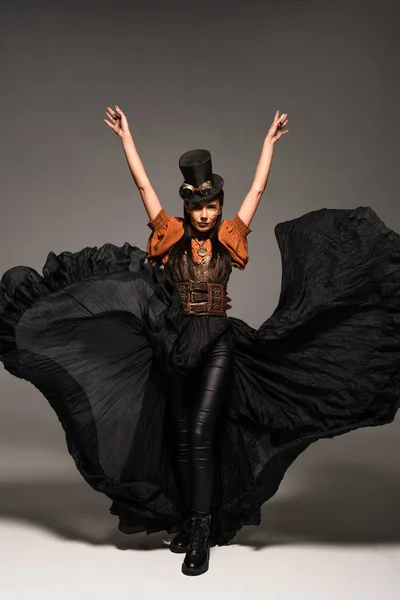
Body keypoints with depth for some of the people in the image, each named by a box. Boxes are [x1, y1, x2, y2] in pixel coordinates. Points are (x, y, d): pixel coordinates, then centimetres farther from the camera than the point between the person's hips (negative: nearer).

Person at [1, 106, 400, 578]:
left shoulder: (230, 237, 2)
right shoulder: (170, 236, 1)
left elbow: (258, 188, 9)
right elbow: (142, 184, 5)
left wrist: (270, 139, 16)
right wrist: (125, 135, 9)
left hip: (219, 343, -1)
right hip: (176, 344, 2)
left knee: (202, 434, -11)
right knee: (180, 435, 9)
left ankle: (200, 535, -7)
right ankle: (186, 521, 23)